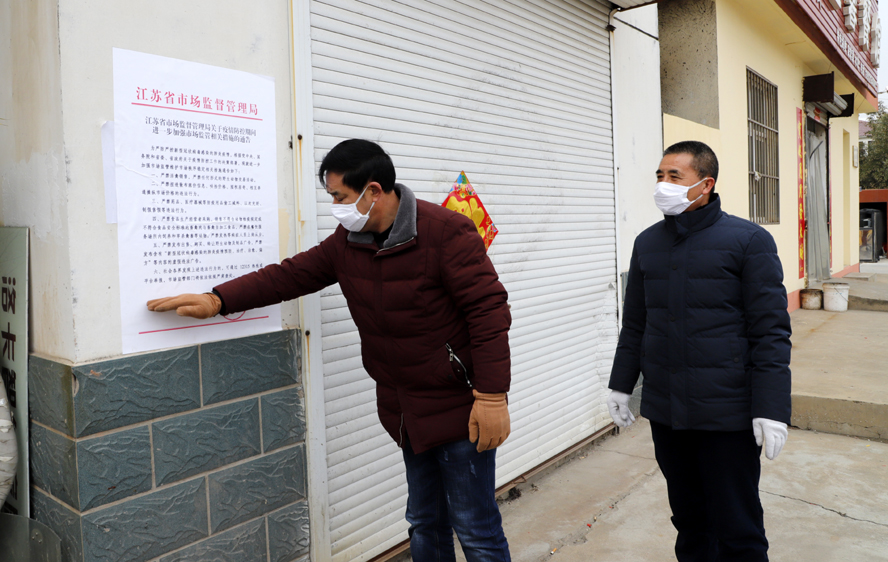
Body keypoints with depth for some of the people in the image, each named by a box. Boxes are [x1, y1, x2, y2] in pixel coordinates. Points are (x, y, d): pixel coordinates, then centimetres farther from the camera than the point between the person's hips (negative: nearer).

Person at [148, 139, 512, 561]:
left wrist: (492, 396, -22)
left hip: (459, 409, -6)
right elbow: (290, 275, 8)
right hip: (406, 412, 6)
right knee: (424, 524, 19)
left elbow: (488, 309, -19)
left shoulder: (445, 232, -17)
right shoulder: (347, 241, 5)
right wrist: (217, 301, -2)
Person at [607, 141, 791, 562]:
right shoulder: (647, 244, 9)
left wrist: (771, 409, -12)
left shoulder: (748, 240, -6)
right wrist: (621, 385, 14)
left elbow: (771, 332, -8)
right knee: (688, 519, 17)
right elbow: (634, 324, 15)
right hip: (664, 412, 4)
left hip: (727, 415, -4)